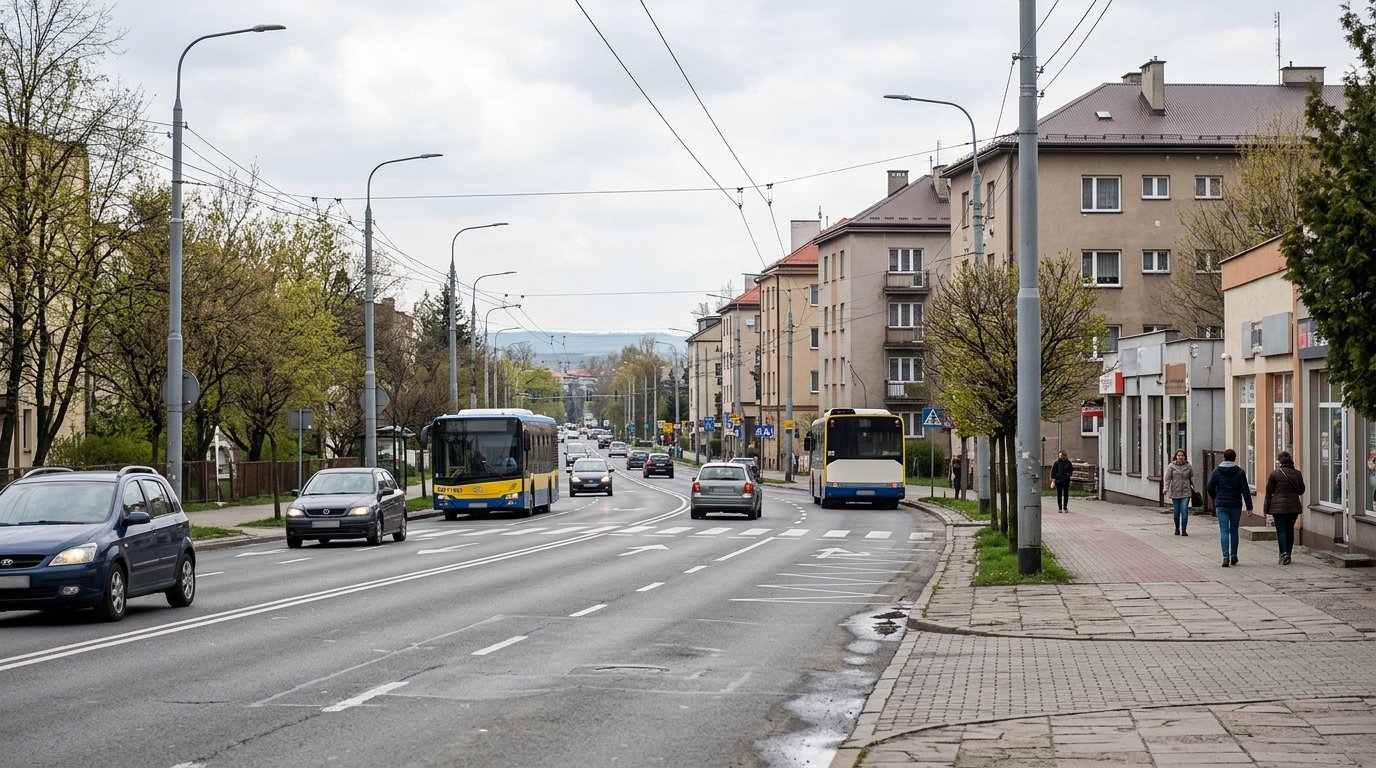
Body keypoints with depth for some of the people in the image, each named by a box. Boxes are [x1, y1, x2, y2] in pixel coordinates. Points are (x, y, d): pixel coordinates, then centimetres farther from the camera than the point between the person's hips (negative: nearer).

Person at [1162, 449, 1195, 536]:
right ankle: (1177, 528, 25)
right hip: (1175, 492, 0)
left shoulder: (1188, 466, 3)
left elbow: (1192, 477, 15)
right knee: (1176, 511, 6)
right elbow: (1167, 478, -6)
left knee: (1184, 510, -10)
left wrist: (1193, 485, 3)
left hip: (1186, 492, 0)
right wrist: (1166, 488, -17)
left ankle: (1184, 530, -6)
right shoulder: (1171, 466, -3)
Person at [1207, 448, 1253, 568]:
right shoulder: (1240, 472, -3)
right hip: (1236, 506, 1)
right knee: (1234, 530, 15)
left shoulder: (1216, 471, -1)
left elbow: (1210, 488, 1)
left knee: (1224, 531, -4)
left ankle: (1226, 557, -17)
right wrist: (1249, 507, -3)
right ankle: (1233, 556, 22)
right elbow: (1245, 490, -5)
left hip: (1221, 505, -1)